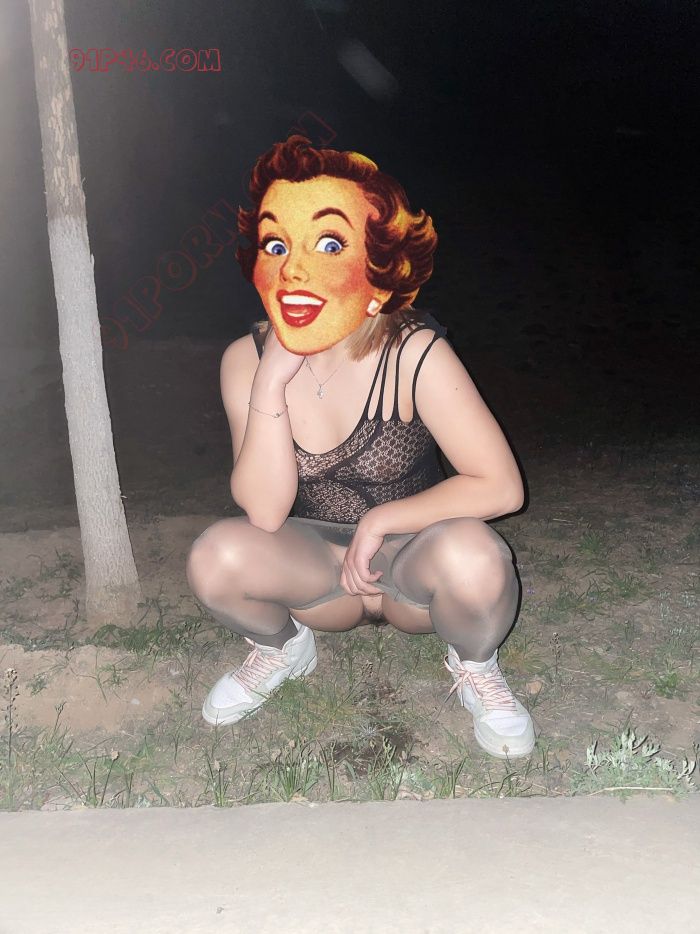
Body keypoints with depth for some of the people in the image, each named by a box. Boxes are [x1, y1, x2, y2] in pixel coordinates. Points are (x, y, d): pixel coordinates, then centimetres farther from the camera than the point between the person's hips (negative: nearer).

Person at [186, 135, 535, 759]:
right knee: (217, 557, -26)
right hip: (320, 574, 2)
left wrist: (380, 521, -22)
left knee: (471, 554, -35)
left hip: (411, 562, -2)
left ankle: (475, 669, 3)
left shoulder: (416, 356, -22)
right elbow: (264, 511, -22)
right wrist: (272, 384, -31)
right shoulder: (246, 362, -14)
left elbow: (501, 486, -23)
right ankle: (282, 649, 11)